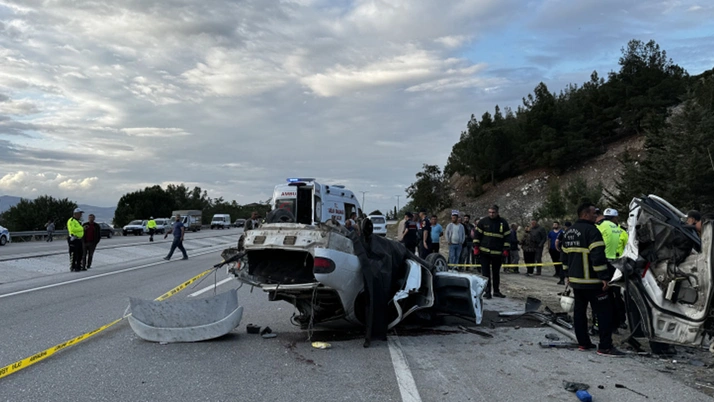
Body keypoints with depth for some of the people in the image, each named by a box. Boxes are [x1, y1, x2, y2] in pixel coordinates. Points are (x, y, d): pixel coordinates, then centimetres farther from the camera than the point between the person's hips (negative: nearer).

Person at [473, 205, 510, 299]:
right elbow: (477, 234, 3)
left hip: (497, 252, 1)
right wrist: (476, 247, -3)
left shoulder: (503, 223, 2)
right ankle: (487, 291, 3)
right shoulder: (483, 221, 0)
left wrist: (506, 249, -1)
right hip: (484, 252, -1)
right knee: (485, 272, -2)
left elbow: (507, 237, 5)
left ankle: (496, 291, 23)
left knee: (496, 272, 12)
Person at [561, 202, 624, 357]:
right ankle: (605, 347, -5)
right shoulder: (591, 231, -14)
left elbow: (564, 256, 20)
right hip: (591, 281, -9)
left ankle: (583, 342, 19)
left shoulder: (568, 232, 14)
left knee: (579, 311, 13)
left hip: (575, 280, 9)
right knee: (604, 312, -4)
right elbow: (598, 257, -21)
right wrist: (604, 277, -19)